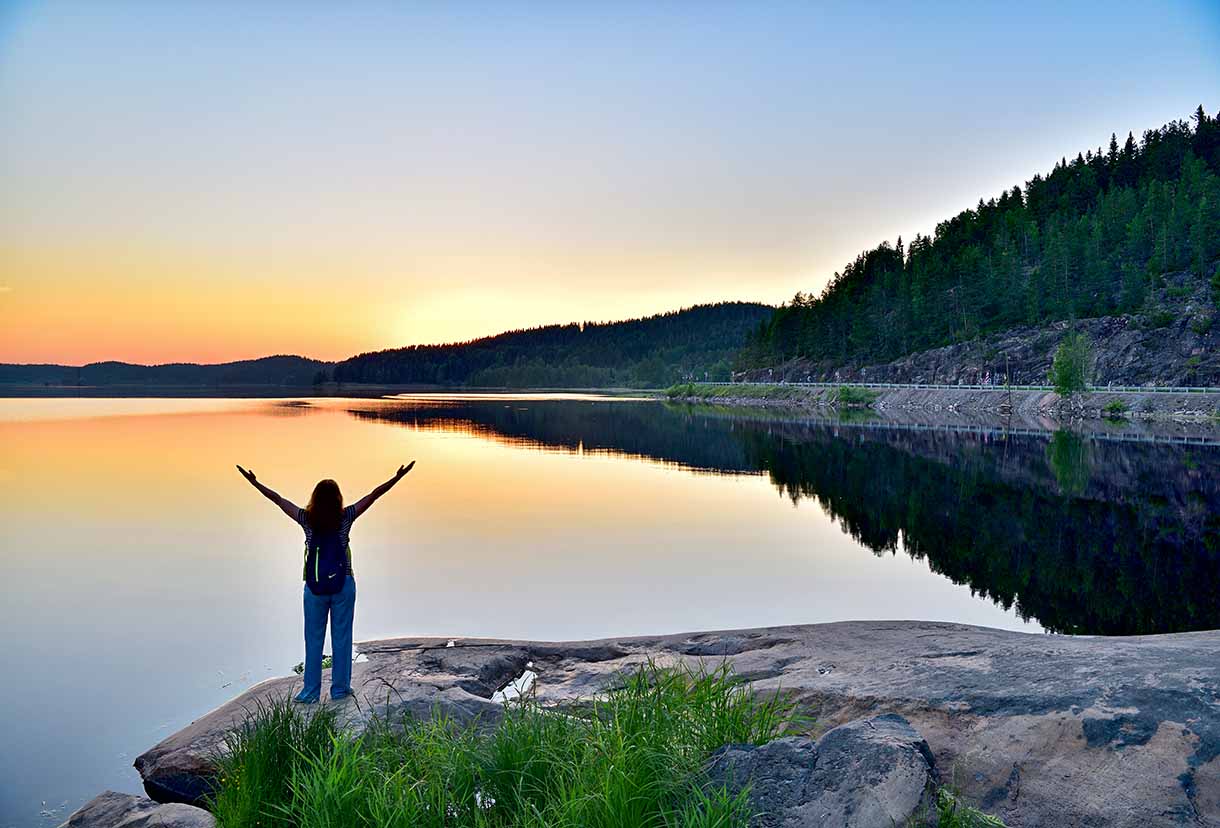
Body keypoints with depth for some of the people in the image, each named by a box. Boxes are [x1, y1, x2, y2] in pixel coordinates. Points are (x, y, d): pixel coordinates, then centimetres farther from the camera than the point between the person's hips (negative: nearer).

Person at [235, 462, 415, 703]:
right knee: (341, 638, 8)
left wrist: (254, 482, 14)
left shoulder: (307, 519, -4)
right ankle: (340, 688, 15)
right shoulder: (345, 518, -6)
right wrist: (398, 477, -2)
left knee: (313, 639, 10)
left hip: (314, 587, 1)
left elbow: (277, 498, 5)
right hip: (343, 585, -1)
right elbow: (375, 494, -5)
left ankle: (311, 691, 15)